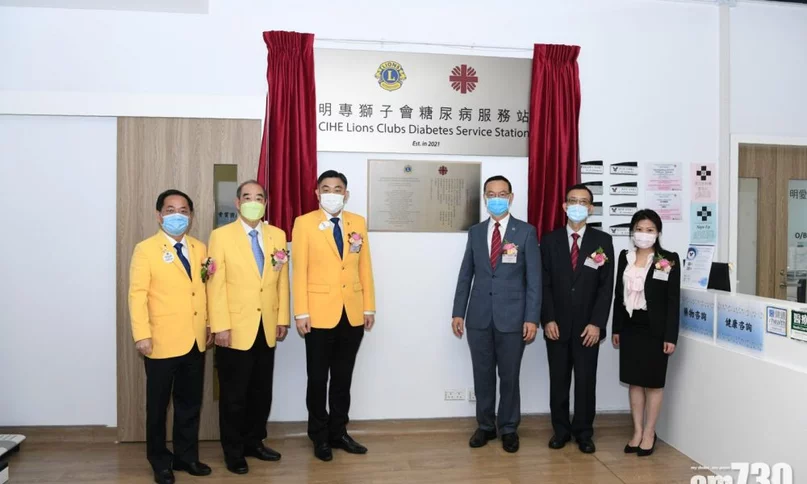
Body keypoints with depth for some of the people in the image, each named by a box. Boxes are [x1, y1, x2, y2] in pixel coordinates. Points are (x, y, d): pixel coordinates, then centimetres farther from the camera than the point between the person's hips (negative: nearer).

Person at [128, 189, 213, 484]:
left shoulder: (199, 249, 10)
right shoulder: (146, 249, -6)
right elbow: (137, 294, -11)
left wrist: (209, 325, 9)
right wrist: (142, 335, -18)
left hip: (195, 341, 5)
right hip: (162, 342, -4)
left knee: (190, 403, 14)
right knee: (158, 405, 11)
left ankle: (186, 456, 30)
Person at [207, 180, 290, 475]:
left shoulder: (278, 235, 7)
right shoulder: (221, 235, -5)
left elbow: (282, 280, 8)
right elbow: (215, 284, -10)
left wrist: (283, 318, 5)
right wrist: (220, 326, -15)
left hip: (267, 328, 4)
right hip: (236, 328, -4)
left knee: (262, 392, 14)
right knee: (234, 395, 8)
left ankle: (254, 442, 32)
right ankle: (233, 451, 24)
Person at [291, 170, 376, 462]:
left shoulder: (358, 223, 8)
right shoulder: (304, 223, -3)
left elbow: (364, 267, 7)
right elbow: (299, 270, -6)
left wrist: (369, 307, 5)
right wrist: (301, 312, -11)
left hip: (353, 314, 3)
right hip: (320, 314, -3)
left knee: (343, 378, 13)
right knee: (318, 378, 9)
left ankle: (338, 432, 28)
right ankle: (319, 437, 25)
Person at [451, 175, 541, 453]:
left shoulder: (526, 232, -1)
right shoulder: (475, 232, 8)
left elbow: (534, 278, -4)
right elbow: (466, 275, 9)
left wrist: (532, 318, -10)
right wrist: (458, 312, 4)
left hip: (512, 317, -3)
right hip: (479, 317, 3)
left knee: (509, 376, 8)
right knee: (482, 375, 11)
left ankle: (509, 429, 25)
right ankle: (485, 426, 28)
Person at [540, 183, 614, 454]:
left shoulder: (602, 241, 2)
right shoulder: (550, 241, 4)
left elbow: (606, 286, -2)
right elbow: (544, 284, 1)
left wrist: (597, 323, -10)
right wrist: (548, 319, -8)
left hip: (588, 326, 0)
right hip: (557, 325, 1)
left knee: (586, 381, 7)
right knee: (558, 380, 9)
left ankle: (583, 433, 22)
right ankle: (561, 430, 23)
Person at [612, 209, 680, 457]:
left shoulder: (669, 259, -5)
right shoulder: (625, 257, 5)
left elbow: (673, 301, -7)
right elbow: (619, 294, 8)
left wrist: (670, 336, -11)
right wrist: (616, 328, 7)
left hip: (655, 329, -4)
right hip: (631, 327, 4)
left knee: (654, 382, 7)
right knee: (634, 381, 10)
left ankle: (649, 433, 20)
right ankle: (637, 431, 22)